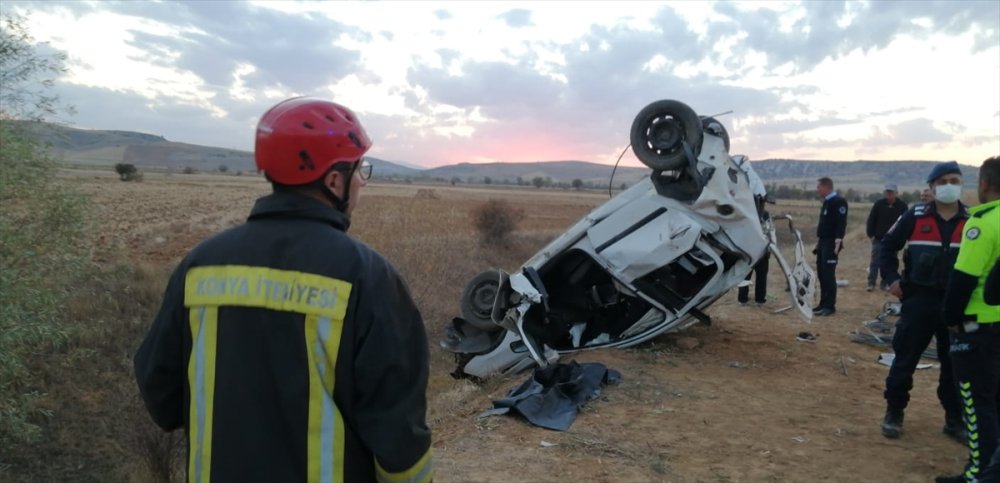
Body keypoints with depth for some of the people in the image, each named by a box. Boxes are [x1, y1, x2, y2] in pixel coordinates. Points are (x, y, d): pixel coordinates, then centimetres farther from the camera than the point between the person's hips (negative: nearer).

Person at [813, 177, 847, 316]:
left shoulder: (839, 202, -12)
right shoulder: (827, 202, 16)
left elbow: (841, 223, -18)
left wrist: (838, 243, -22)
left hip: (831, 243, -9)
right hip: (822, 242, 9)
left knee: (828, 274, -8)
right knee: (821, 273, 11)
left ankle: (830, 306, -3)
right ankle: (823, 304, 17)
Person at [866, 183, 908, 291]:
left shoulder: (902, 205, -2)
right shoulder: (879, 204, -3)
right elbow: (871, 220, 1)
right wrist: (870, 234, -2)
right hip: (878, 239, -1)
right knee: (874, 262, -2)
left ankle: (885, 283, 15)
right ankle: (871, 283, 3)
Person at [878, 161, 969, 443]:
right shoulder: (915, 217, -2)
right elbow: (888, 246, 6)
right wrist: (892, 278, -4)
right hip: (919, 300, -2)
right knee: (905, 359, 2)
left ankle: (955, 420, 24)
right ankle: (894, 413, 16)